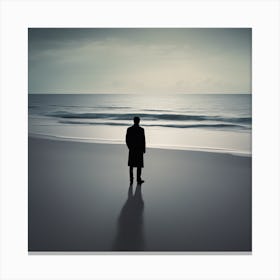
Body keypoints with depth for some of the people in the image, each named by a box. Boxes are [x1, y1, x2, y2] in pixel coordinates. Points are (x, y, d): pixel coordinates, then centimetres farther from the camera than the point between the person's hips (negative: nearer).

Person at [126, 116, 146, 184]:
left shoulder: (129, 129, -3)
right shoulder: (141, 129, -12)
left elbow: (127, 140, 1)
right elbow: (143, 140, -11)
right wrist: (144, 149, 0)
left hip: (132, 149, 3)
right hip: (139, 149, -3)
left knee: (131, 165, 12)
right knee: (139, 165, 6)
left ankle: (131, 179, 11)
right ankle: (138, 179, 9)